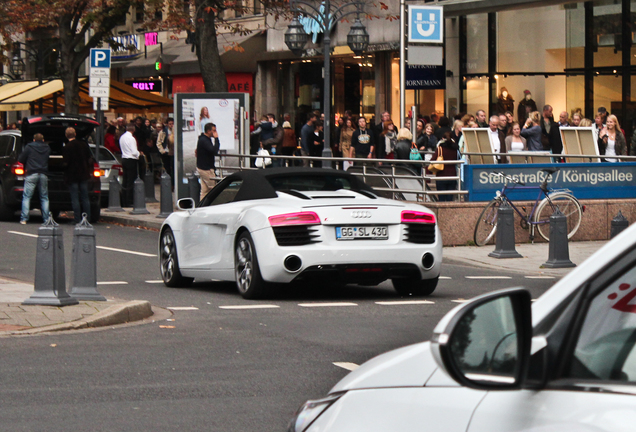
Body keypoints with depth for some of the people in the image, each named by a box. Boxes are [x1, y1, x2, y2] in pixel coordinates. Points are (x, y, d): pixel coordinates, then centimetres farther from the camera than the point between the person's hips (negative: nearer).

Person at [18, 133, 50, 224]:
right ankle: (46, 219, 6)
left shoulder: (29, 147, 2)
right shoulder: (47, 148, 11)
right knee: (44, 198, 11)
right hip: (43, 175, 3)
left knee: (26, 196, -1)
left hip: (31, 174, -3)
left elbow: (20, 159, 5)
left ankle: (24, 219, -9)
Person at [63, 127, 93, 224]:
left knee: (75, 198, -1)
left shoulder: (66, 148, -14)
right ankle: (87, 218, 10)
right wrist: (89, 170, 17)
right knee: (85, 197, 10)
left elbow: (66, 162, -17)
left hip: (72, 175, -5)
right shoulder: (83, 144, 2)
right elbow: (90, 159, 5)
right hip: (84, 174, 5)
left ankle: (77, 219, -2)